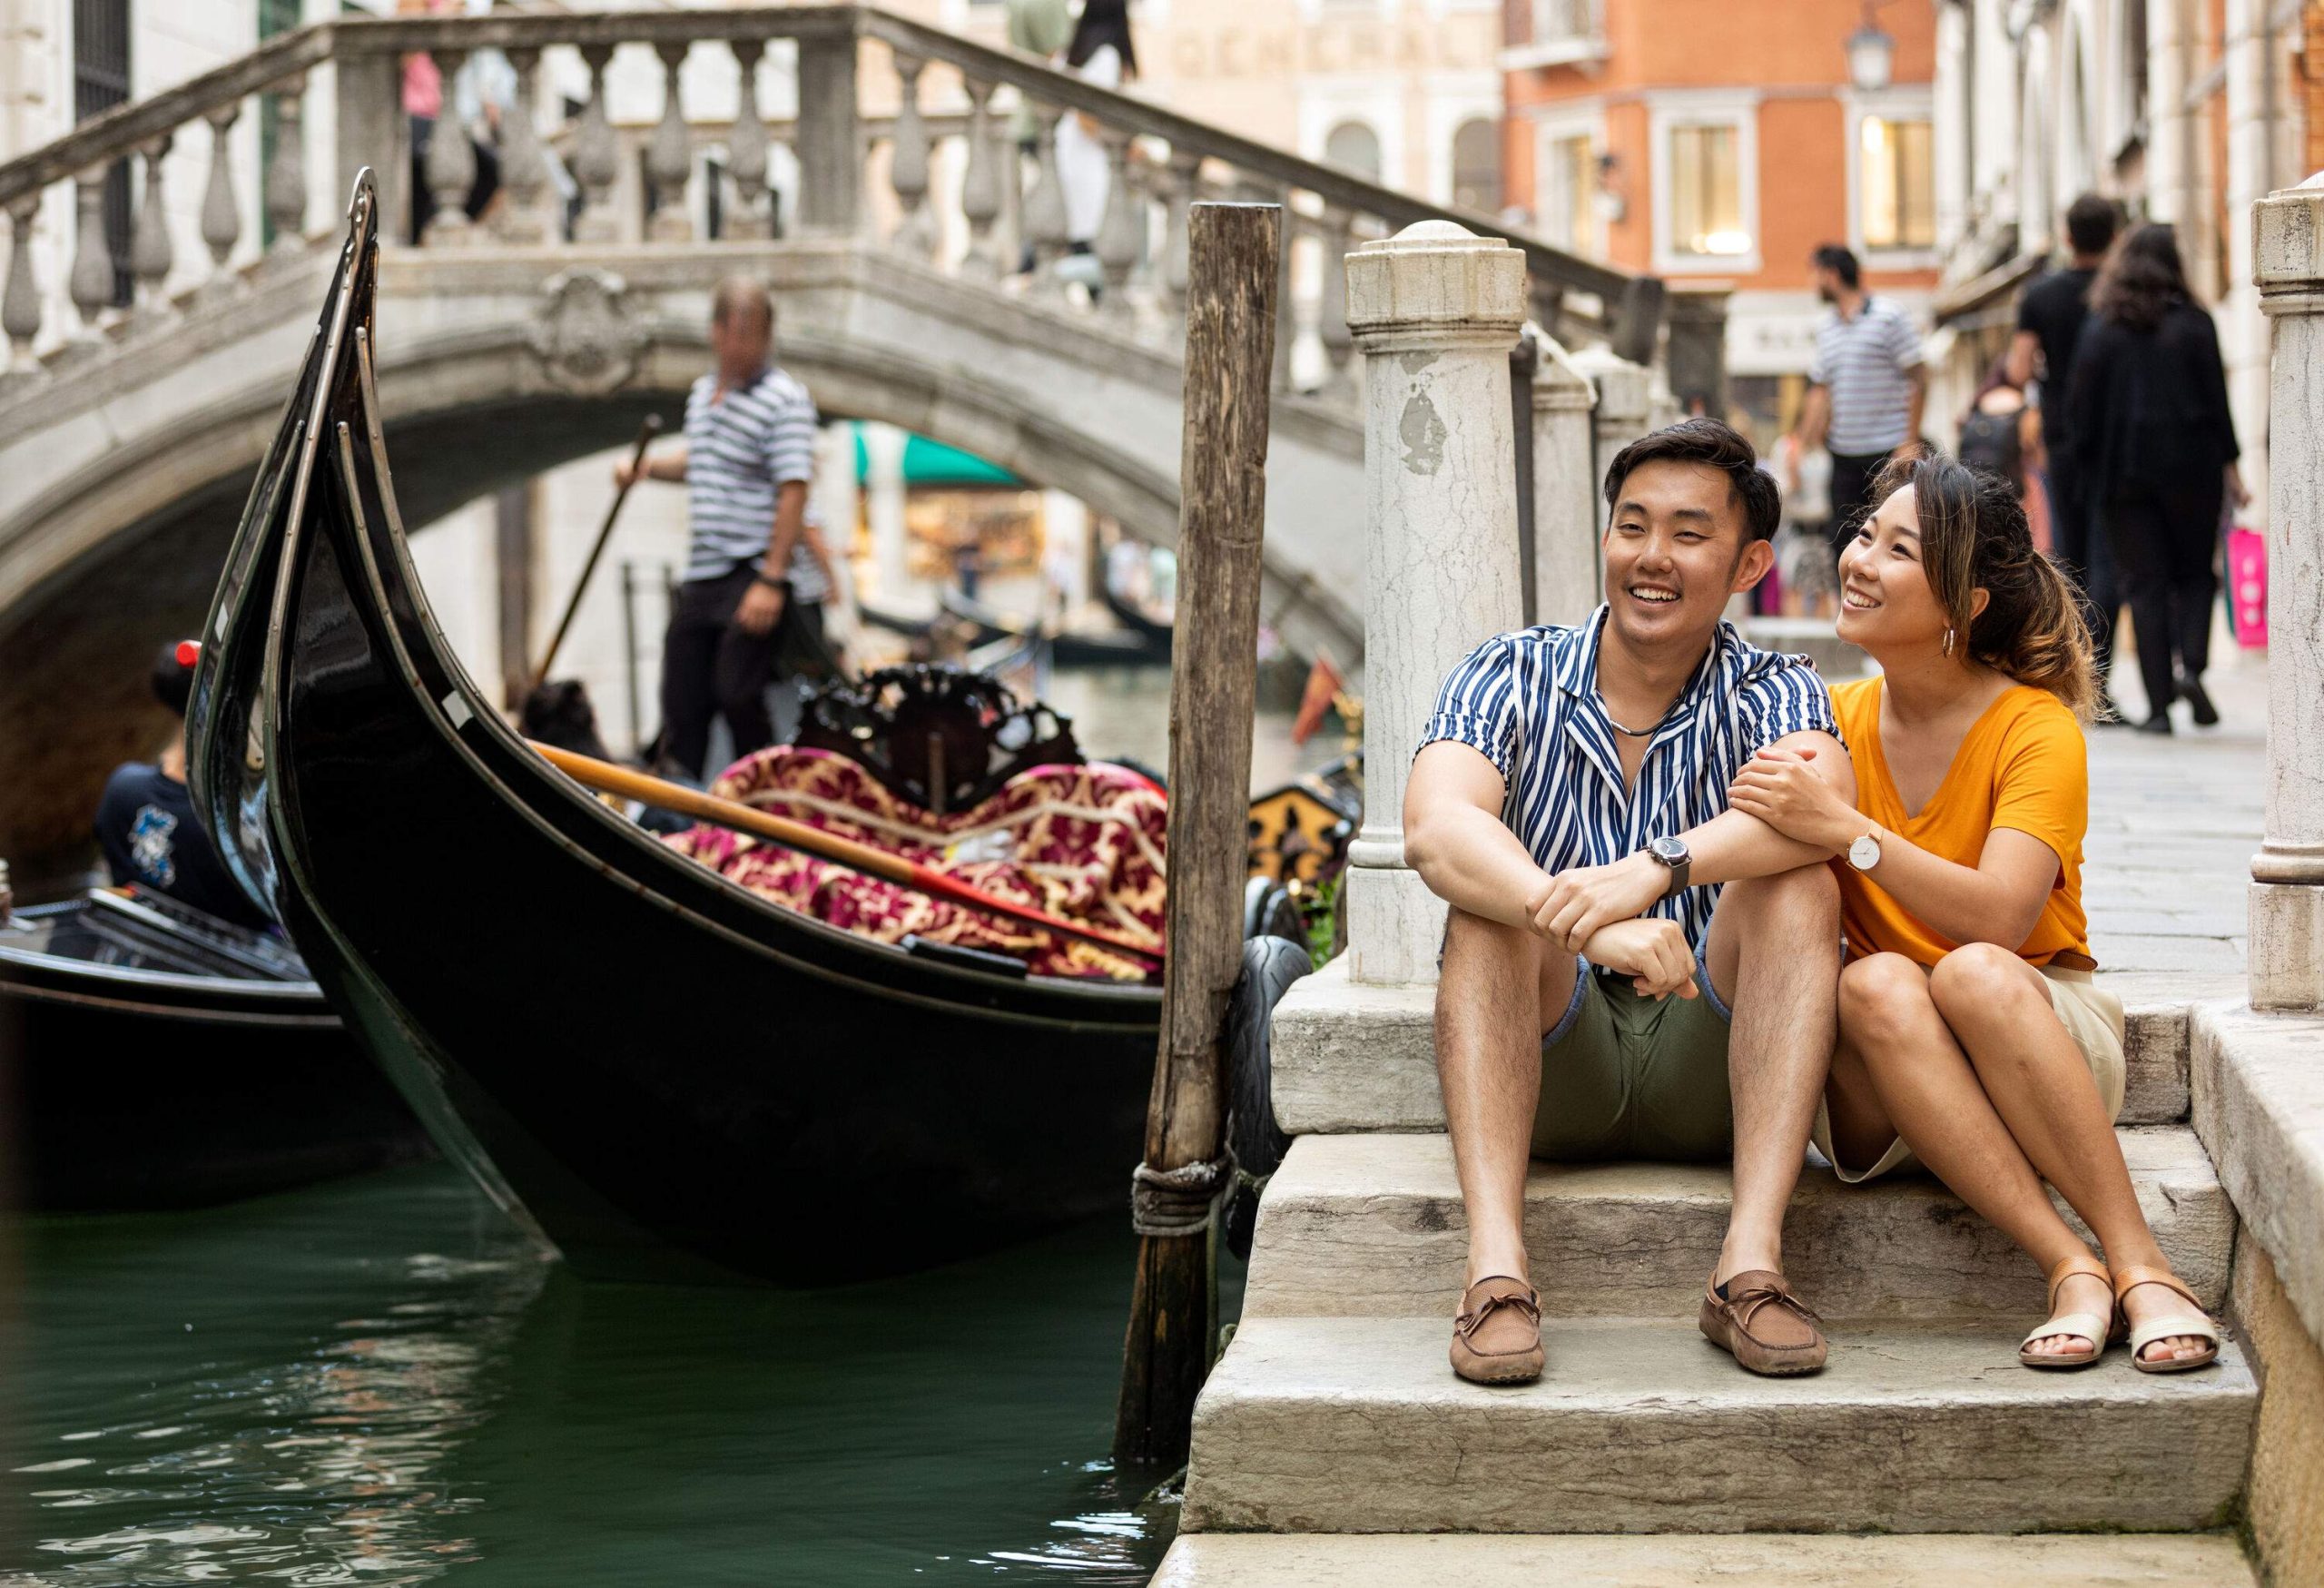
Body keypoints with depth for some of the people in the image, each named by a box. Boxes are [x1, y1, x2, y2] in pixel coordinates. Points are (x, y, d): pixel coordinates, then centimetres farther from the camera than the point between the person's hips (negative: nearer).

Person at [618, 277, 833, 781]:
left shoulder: (784, 399, -12)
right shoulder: (702, 393, 14)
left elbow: (793, 494, -18)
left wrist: (771, 581, -24)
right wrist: (646, 467, 15)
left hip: (756, 574, -8)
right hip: (702, 576, 8)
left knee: (736, 693, -12)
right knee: (683, 700, 7)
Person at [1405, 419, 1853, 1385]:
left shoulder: (1770, 695, 1)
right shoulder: (1512, 679, 0)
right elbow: (1434, 831, -21)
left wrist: (1656, 869, -43)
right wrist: (1592, 925, -40)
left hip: (1711, 1075, 0)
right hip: (1550, 1075, 0)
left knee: (1798, 888, -24)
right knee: (1491, 897, -26)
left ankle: (1750, 1265, -34)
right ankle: (1495, 1270, -39)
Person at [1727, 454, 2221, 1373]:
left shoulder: (2037, 729, -9)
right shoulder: (1831, 722, 4)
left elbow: (2000, 918, -24)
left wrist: (1844, 829, -32)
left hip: (2044, 1034, -3)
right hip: (1880, 1093, 3)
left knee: (1973, 971, -35)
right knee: (1875, 984, -31)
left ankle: (2140, 1265, -32)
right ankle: (2069, 1270, -36)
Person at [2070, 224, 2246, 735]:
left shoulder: (2099, 329, 2)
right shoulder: (2194, 324, -1)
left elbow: (2084, 408, 0)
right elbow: (2216, 399, -2)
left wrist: (2089, 471, 8)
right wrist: (2229, 468, 3)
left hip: (2124, 474, 0)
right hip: (2190, 468, 0)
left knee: (2144, 584, 3)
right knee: (2194, 575, 13)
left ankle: (2158, 704, -4)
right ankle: (2190, 664, -12)